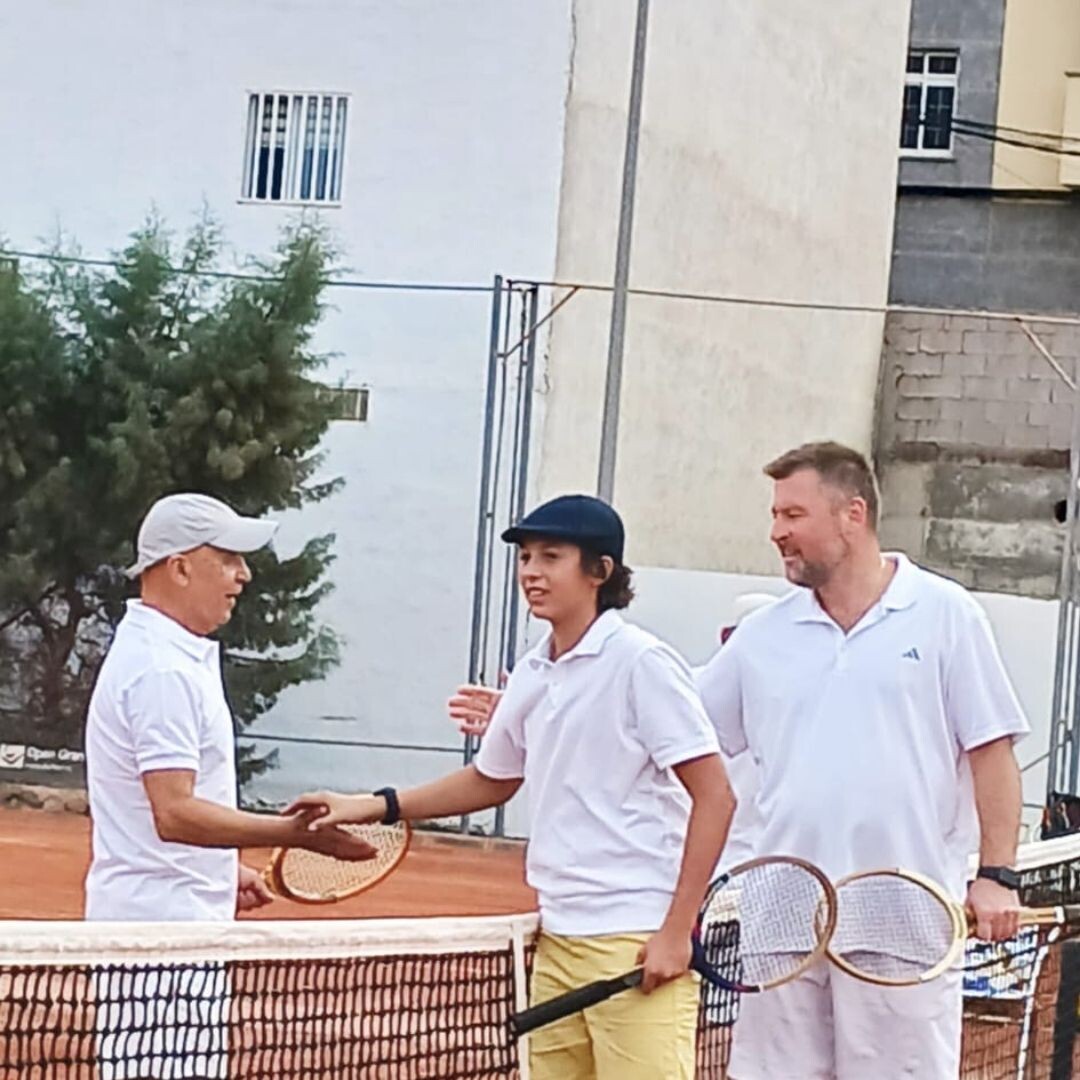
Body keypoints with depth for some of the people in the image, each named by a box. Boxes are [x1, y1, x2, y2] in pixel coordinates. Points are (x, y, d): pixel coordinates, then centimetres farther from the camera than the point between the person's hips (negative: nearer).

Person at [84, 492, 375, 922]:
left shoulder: (153, 654, 14)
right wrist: (296, 833, -26)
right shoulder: (162, 671, -19)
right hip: (160, 921, -10)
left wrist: (224, 872, 19)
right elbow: (175, 814, -26)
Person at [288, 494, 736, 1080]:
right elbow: (491, 780, 27)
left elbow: (714, 797, -11)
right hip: (558, 939, 7)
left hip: (637, 941, -7)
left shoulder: (641, 663, -9)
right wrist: (375, 806, 18)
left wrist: (676, 931, -15)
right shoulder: (530, 675, 11)